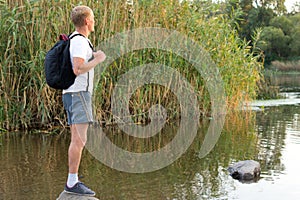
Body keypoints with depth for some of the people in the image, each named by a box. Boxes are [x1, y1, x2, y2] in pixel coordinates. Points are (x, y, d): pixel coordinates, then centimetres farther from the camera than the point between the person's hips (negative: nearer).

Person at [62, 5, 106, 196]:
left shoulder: (74, 39, 19)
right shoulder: (80, 41, -12)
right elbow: (78, 69, -23)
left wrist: (93, 56, 25)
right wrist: (97, 59, -11)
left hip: (71, 93, 11)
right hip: (78, 93, -11)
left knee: (76, 139, 10)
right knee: (80, 140, -13)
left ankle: (73, 181, 13)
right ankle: (72, 182, -12)